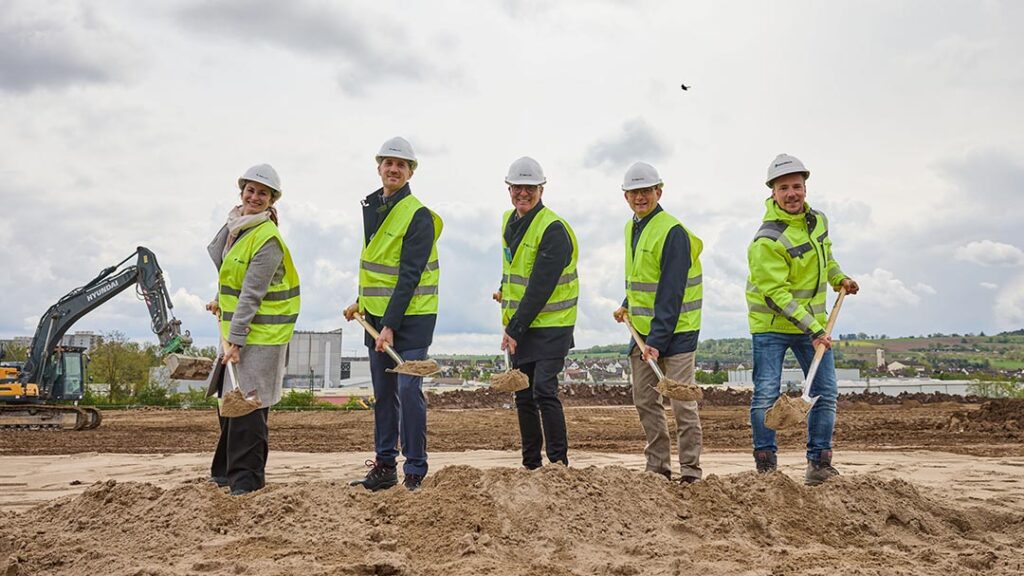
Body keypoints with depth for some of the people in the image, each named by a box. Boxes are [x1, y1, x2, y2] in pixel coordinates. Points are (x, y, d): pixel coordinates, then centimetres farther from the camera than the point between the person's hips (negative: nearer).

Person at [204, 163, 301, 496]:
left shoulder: (268, 240, -19)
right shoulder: (234, 225, 9)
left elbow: (252, 295, -23)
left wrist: (235, 340, -25)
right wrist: (223, 301, 24)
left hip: (260, 334, -9)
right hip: (235, 328, 9)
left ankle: (247, 476, 2)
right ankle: (227, 469, 28)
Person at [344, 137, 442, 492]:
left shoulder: (419, 216, -13)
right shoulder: (370, 206, 11)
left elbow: (410, 276, -19)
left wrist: (391, 324, -22)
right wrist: (361, 301, 19)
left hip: (411, 316, -7)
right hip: (376, 315, 8)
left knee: (408, 391, -8)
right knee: (382, 393, 11)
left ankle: (415, 470, 1)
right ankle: (385, 466, 19)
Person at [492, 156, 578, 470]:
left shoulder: (553, 229, -17)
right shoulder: (509, 221, 9)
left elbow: (541, 287, -21)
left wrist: (514, 329, -21)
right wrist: (504, 291, 19)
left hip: (550, 326, -8)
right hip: (520, 326, 8)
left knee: (544, 391, -14)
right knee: (523, 396, 10)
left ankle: (559, 461, -4)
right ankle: (530, 464, 19)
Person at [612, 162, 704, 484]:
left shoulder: (673, 232, -15)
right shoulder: (632, 229, 12)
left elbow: (671, 294, -20)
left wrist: (657, 340, -24)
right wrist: (627, 306, 14)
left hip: (675, 331, -8)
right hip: (642, 330, 8)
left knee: (681, 402, -4)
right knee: (645, 401, 10)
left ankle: (690, 470, 4)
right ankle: (657, 466, 20)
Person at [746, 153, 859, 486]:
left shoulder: (818, 221, 3)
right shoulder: (767, 240, -23)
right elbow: (776, 295, -25)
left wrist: (839, 278, 16)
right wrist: (813, 330, -27)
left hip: (813, 322, 7)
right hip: (771, 324, -6)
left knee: (826, 392, 3)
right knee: (766, 395, -7)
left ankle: (819, 463, 12)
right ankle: (766, 465, 6)